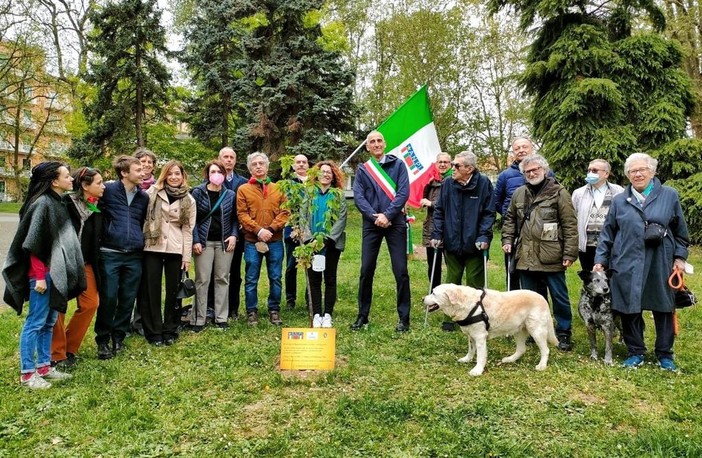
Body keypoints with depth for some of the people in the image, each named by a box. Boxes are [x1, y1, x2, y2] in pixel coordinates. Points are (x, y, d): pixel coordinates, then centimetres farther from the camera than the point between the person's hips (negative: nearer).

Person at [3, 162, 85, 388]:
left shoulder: (58, 203, 11)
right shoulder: (42, 203, -14)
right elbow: (33, 244, -17)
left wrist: (62, 273, 15)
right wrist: (40, 276, -18)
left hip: (56, 273, 9)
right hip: (43, 274, -9)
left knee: (49, 322, 15)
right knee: (35, 322, 0)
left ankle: (44, 366, 26)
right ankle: (27, 373, 11)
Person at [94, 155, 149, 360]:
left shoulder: (143, 196, 12)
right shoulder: (108, 190, -2)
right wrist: (103, 237, -3)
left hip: (134, 255, 4)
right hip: (110, 254, -4)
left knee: (128, 299, 7)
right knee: (108, 298, -1)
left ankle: (118, 337, 23)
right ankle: (103, 340, 14)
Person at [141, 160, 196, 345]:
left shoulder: (189, 200, 7)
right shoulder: (153, 192, 3)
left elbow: (188, 229, 5)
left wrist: (187, 256, 1)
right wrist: (141, 240, -7)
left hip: (176, 249, 1)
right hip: (152, 247, -1)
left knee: (173, 290, 6)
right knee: (151, 290, 3)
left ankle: (170, 330, 19)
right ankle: (154, 332, 13)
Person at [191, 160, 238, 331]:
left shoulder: (230, 195, 7)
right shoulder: (198, 192, 0)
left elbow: (234, 219, 12)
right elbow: (192, 219, -1)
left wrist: (234, 235, -4)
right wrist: (195, 241, -9)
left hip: (225, 242, 2)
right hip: (204, 241, -2)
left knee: (223, 279, 5)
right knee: (202, 280, -2)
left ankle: (221, 318, 13)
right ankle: (198, 319, 6)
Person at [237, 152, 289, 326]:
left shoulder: (278, 189, 10)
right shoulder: (243, 189, 4)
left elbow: (285, 212, 2)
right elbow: (242, 215, -3)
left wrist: (271, 229, -11)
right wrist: (259, 230, -15)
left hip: (275, 241, 2)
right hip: (252, 241, -2)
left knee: (276, 278, 7)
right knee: (251, 279, 4)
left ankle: (274, 310, 20)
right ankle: (251, 311, 16)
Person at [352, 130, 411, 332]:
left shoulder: (398, 165, 4)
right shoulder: (362, 170, 10)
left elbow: (403, 192, -6)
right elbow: (358, 196, 0)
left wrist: (387, 215, -15)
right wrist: (374, 216, -13)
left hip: (395, 222, -2)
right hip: (372, 223, 2)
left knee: (400, 271, -1)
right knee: (366, 270, 3)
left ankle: (404, 317, 9)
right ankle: (363, 315, 16)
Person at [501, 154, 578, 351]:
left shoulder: (559, 193, -4)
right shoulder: (519, 193, 11)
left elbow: (570, 225, -7)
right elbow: (510, 219, 21)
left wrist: (569, 253, -11)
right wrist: (507, 239, 8)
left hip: (551, 257, -4)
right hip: (525, 257, 5)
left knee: (559, 296, 6)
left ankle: (563, 333, 21)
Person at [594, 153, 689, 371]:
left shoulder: (670, 196, 4)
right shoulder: (619, 201, 6)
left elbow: (680, 231, 9)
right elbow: (607, 233, 8)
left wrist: (680, 257, 5)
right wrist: (601, 260, 4)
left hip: (660, 265, 0)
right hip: (627, 265, 1)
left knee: (664, 309, 9)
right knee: (629, 309, 5)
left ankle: (665, 354, 25)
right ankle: (635, 352, 21)